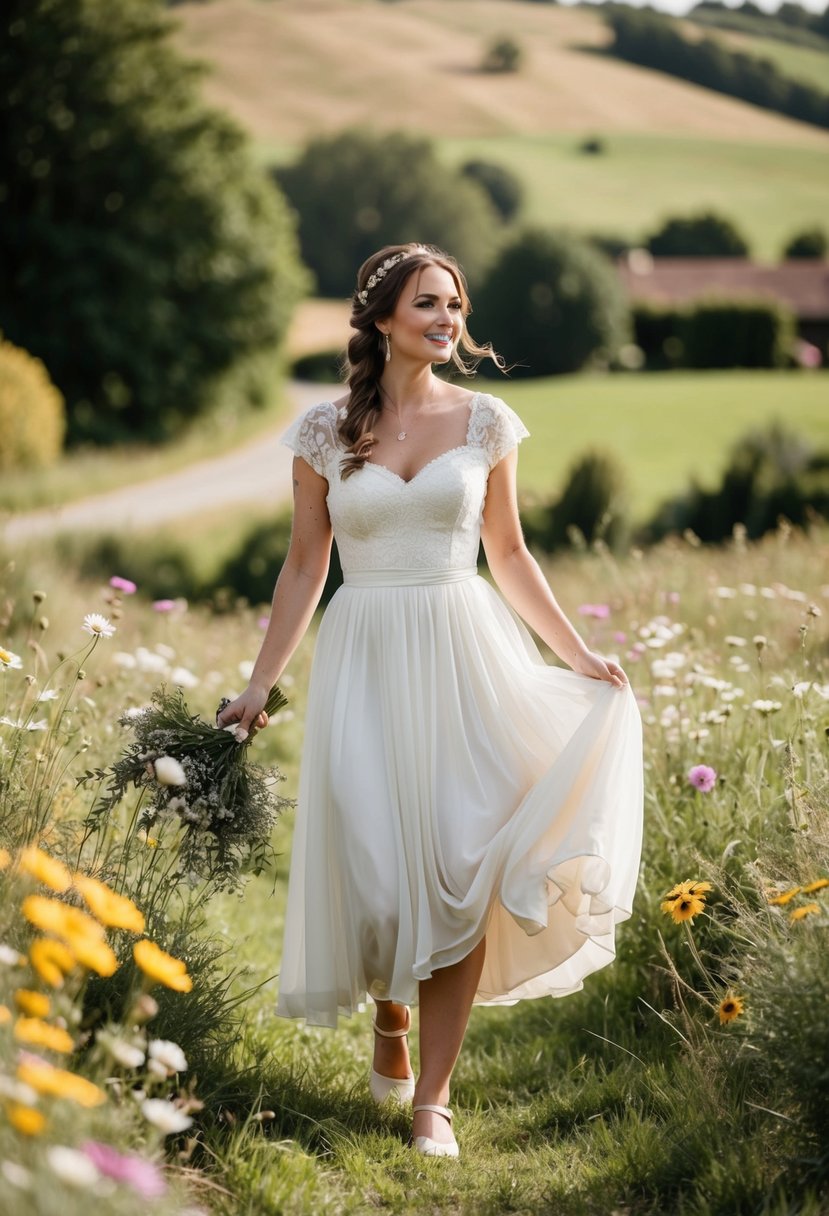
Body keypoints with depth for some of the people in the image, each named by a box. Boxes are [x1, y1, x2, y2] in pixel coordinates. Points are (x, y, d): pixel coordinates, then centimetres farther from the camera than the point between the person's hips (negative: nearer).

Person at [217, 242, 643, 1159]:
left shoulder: (485, 422, 4)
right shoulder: (325, 431, 2)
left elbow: (509, 554, 13)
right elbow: (304, 568, 7)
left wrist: (578, 654, 12)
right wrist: (259, 686, 5)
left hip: (465, 657, 1)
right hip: (365, 662, 0)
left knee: (459, 866, -3)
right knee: (374, 861, -3)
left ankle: (432, 1097, 5)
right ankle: (390, 1027, 30)